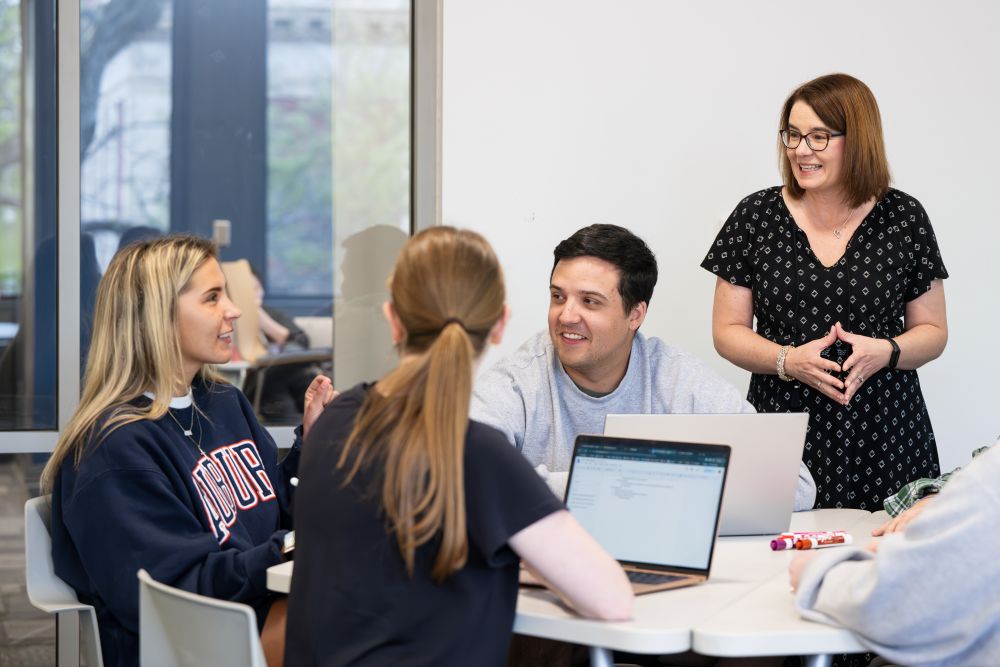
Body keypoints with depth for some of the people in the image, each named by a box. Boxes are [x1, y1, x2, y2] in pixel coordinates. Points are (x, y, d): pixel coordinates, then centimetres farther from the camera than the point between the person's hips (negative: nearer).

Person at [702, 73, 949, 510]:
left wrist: (885, 352, -13)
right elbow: (727, 331, 4)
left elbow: (933, 331, 8)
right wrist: (789, 360, -14)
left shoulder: (904, 219, 3)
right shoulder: (756, 217, 3)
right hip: (782, 440, 0)